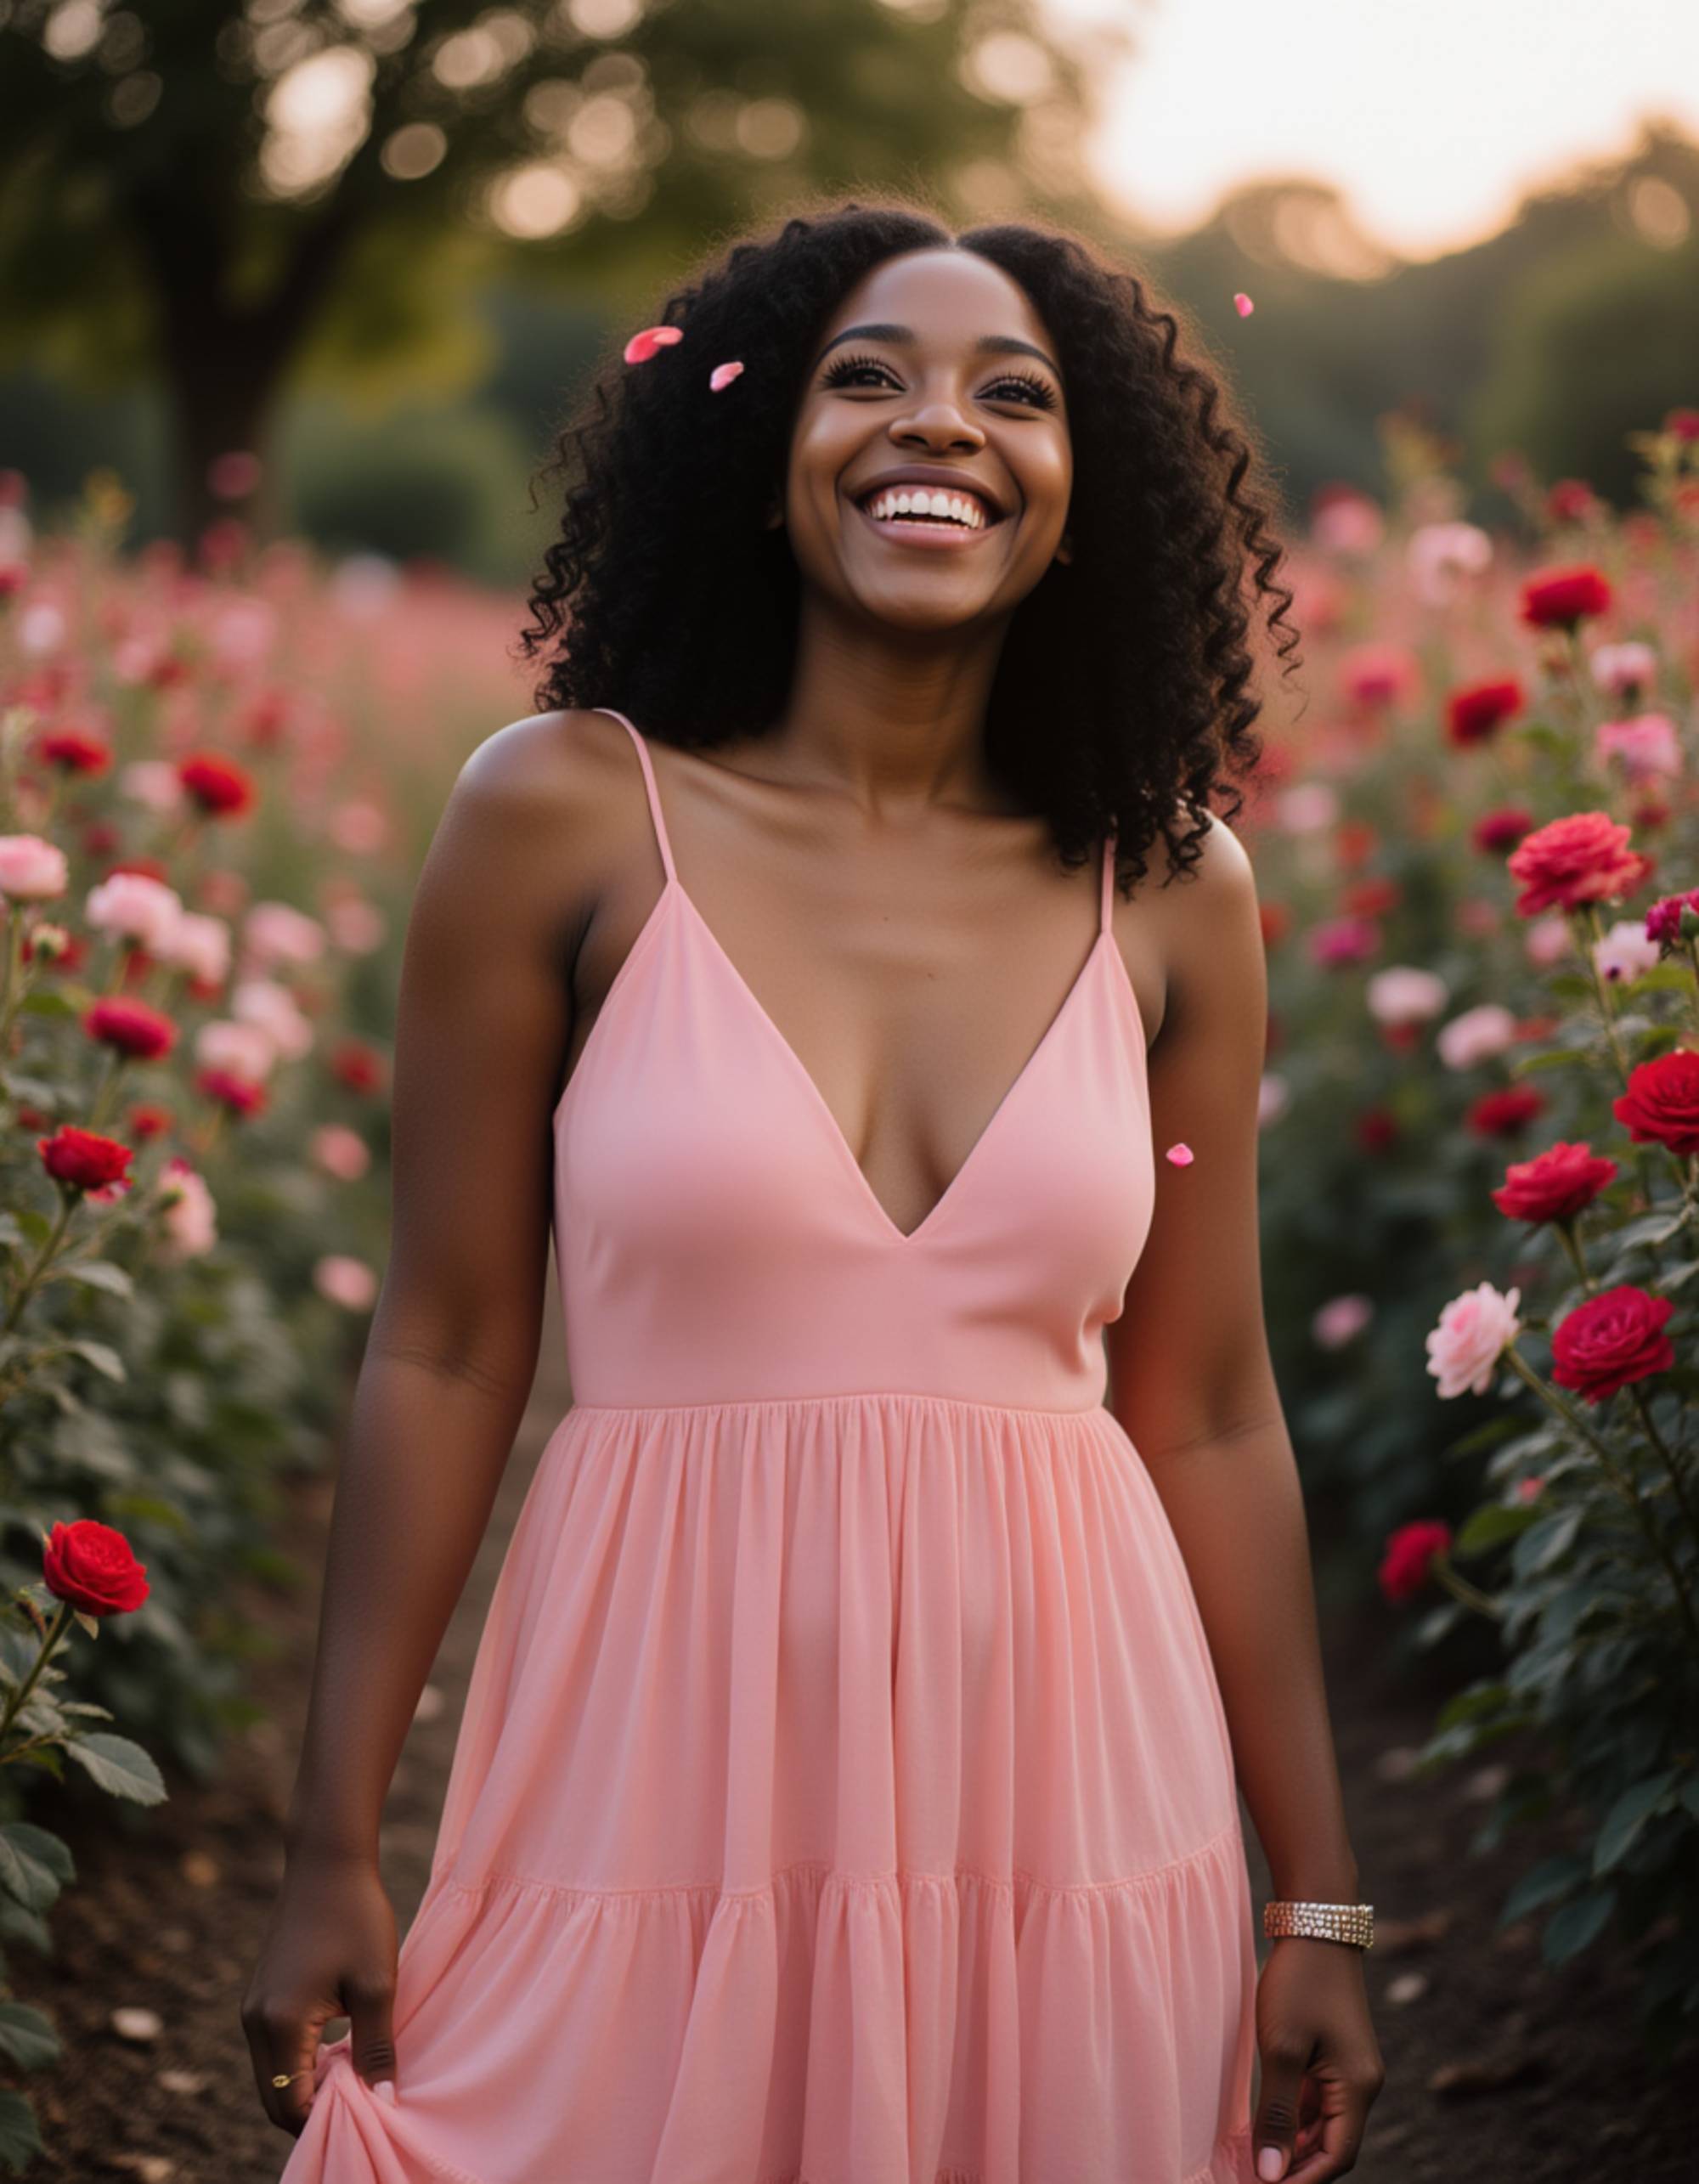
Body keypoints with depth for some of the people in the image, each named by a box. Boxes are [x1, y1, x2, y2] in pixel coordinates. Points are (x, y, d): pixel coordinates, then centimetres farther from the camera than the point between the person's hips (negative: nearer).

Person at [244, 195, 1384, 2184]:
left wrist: (1320, 1903, 9)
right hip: (668, 1776, -2)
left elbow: (1209, 1416, 7)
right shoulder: (565, 817, -4)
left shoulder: (1173, 895, 3)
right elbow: (444, 1353, -1)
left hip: (1063, 1794, 2)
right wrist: (331, 1854, -1)